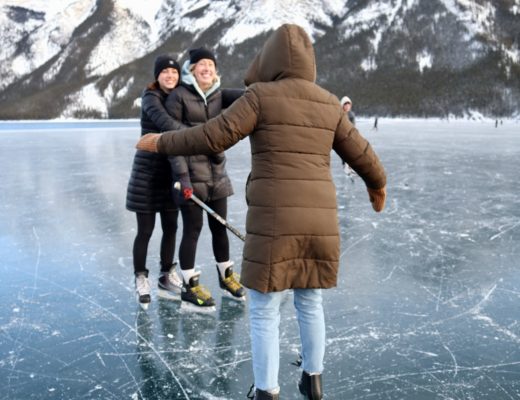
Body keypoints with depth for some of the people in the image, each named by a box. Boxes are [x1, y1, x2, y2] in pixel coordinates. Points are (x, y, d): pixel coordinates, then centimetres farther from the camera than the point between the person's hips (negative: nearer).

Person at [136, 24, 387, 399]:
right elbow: (360, 153, 15)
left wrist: (163, 142, 6)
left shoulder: (261, 95, -5)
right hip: (318, 219, 5)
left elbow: (213, 137, -8)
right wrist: (378, 183, 34)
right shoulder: (327, 104, 9)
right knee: (309, 300, 23)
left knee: (264, 311, 9)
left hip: (274, 221, -5)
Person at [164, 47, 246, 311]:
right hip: (191, 173, -5)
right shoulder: (179, 96, -7)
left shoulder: (218, 95, 8)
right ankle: (189, 287, 11)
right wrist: (182, 175, -17)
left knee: (219, 227, 14)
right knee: (193, 229, -2)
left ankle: (226, 276, 30)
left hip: (216, 172, 5)